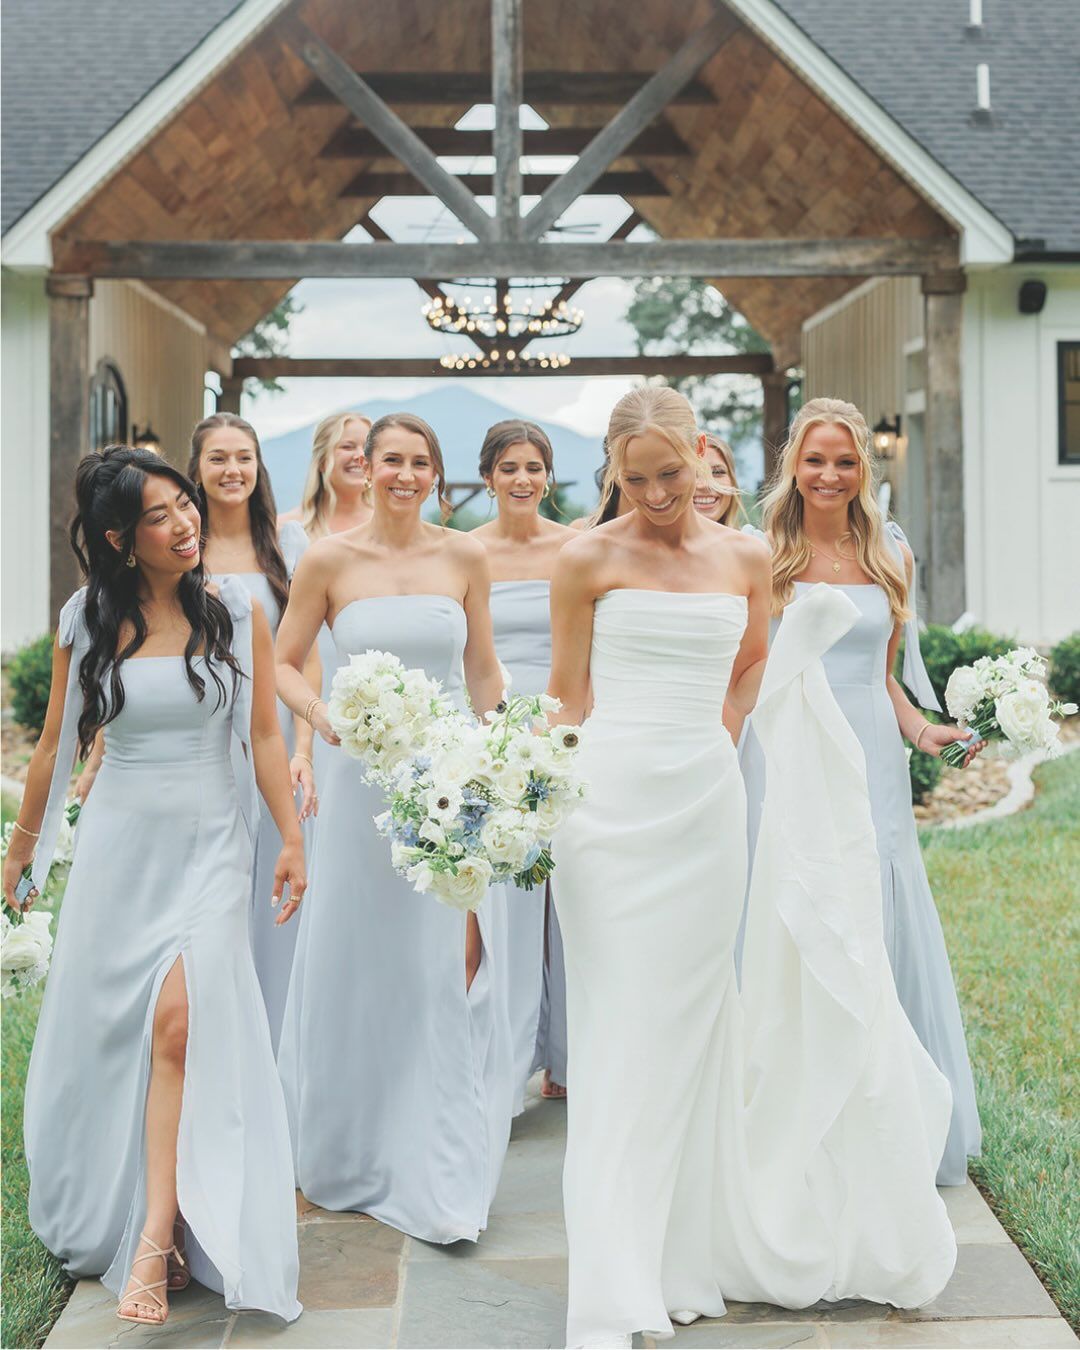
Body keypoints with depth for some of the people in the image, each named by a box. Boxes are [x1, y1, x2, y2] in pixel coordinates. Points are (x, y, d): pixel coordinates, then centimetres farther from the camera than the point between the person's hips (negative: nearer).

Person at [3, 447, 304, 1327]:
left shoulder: (237, 614, -2)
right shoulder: (87, 622, 1)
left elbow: (265, 736, 0)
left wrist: (291, 840, -4)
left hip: (209, 841, -2)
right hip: (118, 842, 2)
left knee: (178, 1020, -16)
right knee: (101, 1027, 7)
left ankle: (157, 1241, -13)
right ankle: (101, 1215, 27)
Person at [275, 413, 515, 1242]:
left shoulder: (465, 558, 4)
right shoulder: (329, 560, -1)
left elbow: (482, 668, 12)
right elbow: (283, 663, 5)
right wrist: (324, 716, -13)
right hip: (365, 778, -1)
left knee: (451, 968, -2)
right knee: (361, 964, 9)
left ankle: (442, 1174, 7)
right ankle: (354, 1151, 29)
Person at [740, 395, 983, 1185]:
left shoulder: (892, 555, 10)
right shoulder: (764, 557, 1)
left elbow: (882, 672, 16)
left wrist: (920, 729, 0)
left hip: (869, 757, 3)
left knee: (879, 920, 3)